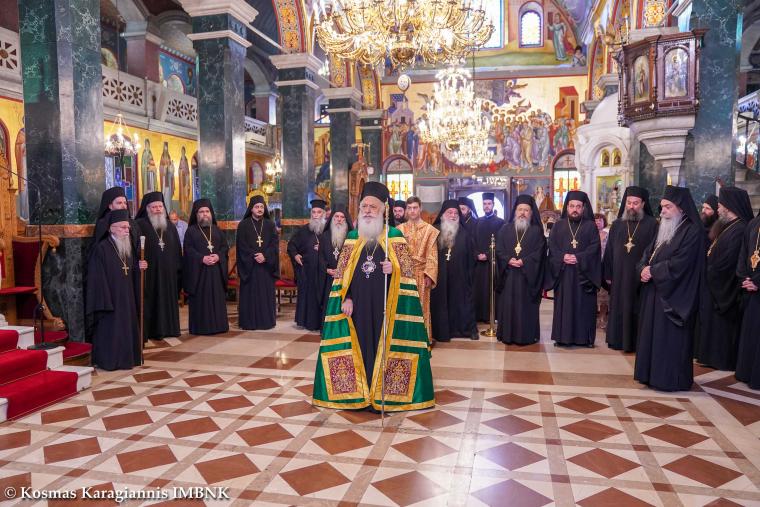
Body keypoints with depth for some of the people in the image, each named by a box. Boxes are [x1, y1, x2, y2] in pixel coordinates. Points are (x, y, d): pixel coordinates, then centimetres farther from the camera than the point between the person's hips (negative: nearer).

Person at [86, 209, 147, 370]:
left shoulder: (128, 247, 10)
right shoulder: (102, 249, -13)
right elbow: (98, 278, -17)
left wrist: (138, 267, -4)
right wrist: (105, 302, -20)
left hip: (127, 296, 7)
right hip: (111, 296, -7)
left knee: (127, 327, 12)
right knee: (111, 329, -1)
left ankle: (127, 357, 22)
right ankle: (109, 361, 10)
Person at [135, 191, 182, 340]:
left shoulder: (170, 226, 13)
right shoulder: (140, 225, -4)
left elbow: (177, 250, 13)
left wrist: (178, 270, 8)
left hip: (168, 273, 5)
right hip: (149, 272, -5)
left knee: (168, 300, 10)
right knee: (150, 300, -1)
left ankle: (168, 328, 19)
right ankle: (151, 330, 7)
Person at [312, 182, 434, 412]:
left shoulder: (395, 235, 2)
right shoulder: (352, 237, 10)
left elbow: (406, 270, 0)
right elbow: (342, 273, 9)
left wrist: (393, 269, -21)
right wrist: (346, 298, -2)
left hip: (385, 303, -2)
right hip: (358, 303, 3)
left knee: (384, 344, 0)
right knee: (360, 343, 5)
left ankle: (384, 393, 11)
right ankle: (359, 393, 15)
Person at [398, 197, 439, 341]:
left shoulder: (429, 229, 2)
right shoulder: (400, 229, 8)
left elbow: (432, 255, -2)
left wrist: (429, 275, -10)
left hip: (421, 273, -2)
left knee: (421, 307, 1)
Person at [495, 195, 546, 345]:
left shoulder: (537, 231, 6)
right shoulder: (505, 229, 11)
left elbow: (538, 252, -4)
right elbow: (499, 250, 4)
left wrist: (524, 262, -17)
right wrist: (508, 260, -14)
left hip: (528, 275, -2)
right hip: (508, 275, 2)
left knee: (526, 306, -2)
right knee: (508, 304, 1)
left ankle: (526, 336, 5)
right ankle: (507, 334, 8)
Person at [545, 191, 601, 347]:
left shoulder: (591, 226, 8)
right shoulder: (558, 225, 11)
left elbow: (595, 247, -3)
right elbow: (552, 246, 3)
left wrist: (578, 258, -16)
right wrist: (563, 257, -15)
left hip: (584, 272, -1)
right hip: (563, 272, 1)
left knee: (584, 305, 0)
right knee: (563, 305, 1)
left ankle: (584, 337, 7)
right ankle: (563, 336, 6)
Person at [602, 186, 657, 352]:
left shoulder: (652, 224, -2)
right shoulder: (617, 225, 9)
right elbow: (609, 251, 8)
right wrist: (608, 275, 5)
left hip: (640, 276, -3)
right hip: (619, 277, 3)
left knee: (638, 311, 3)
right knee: (619, 309, 9)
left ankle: (638, 342, 13)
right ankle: (619, 340, 20)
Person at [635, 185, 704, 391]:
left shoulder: (692, 231, -11)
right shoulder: (664, 229, 15)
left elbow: (679, 263, -20)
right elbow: (648, 253, 12)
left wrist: (653, 271, -13)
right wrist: (643, 269, -7)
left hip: (673, 295, -8)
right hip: (655, 291, 8)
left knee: (669, 337, -2)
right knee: (652, 333, 11)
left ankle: (670, 378, 9)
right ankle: (653, 374, 20)